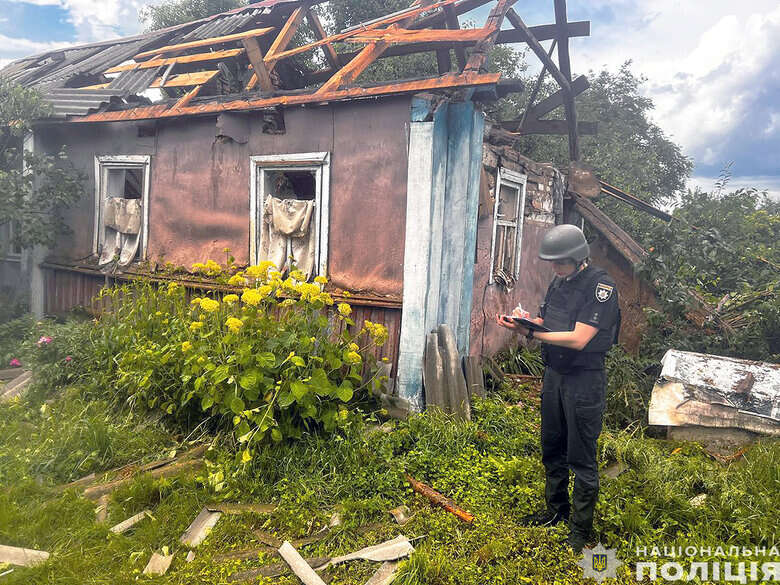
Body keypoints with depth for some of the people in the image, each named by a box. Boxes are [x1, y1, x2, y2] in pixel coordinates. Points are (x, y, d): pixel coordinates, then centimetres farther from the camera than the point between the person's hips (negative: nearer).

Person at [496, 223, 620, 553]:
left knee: (581, 458, 2)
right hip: (554, 375, 8)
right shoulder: (559, 283, 9)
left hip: (584, 380, -8)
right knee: (552, 451, 18)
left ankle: (580, 530, 17)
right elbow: (545, 326, 13)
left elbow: (578, 339, -23)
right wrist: (525, 322, -9)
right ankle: (556, 511, 35)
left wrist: (530, 332, -23)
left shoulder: (601, 286, -16)